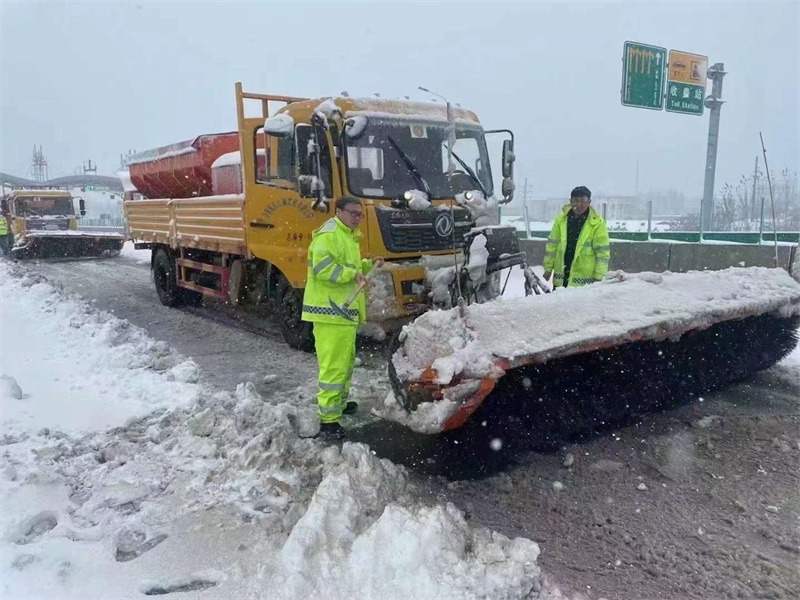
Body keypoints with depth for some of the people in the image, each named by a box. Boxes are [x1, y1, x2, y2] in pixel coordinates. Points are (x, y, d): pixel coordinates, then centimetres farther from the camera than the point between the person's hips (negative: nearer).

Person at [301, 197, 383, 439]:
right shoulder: (328, 235, -13)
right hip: (330, 310, -11)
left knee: (345, 360, 21)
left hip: (344, 309, 11)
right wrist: (352, 273, -22)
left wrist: (368, 265, 15)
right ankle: (328, 418, -7)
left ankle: (339, 401, 37)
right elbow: (323, 268, -24)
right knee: (333, 363, -11)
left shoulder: (348, 236, 21)